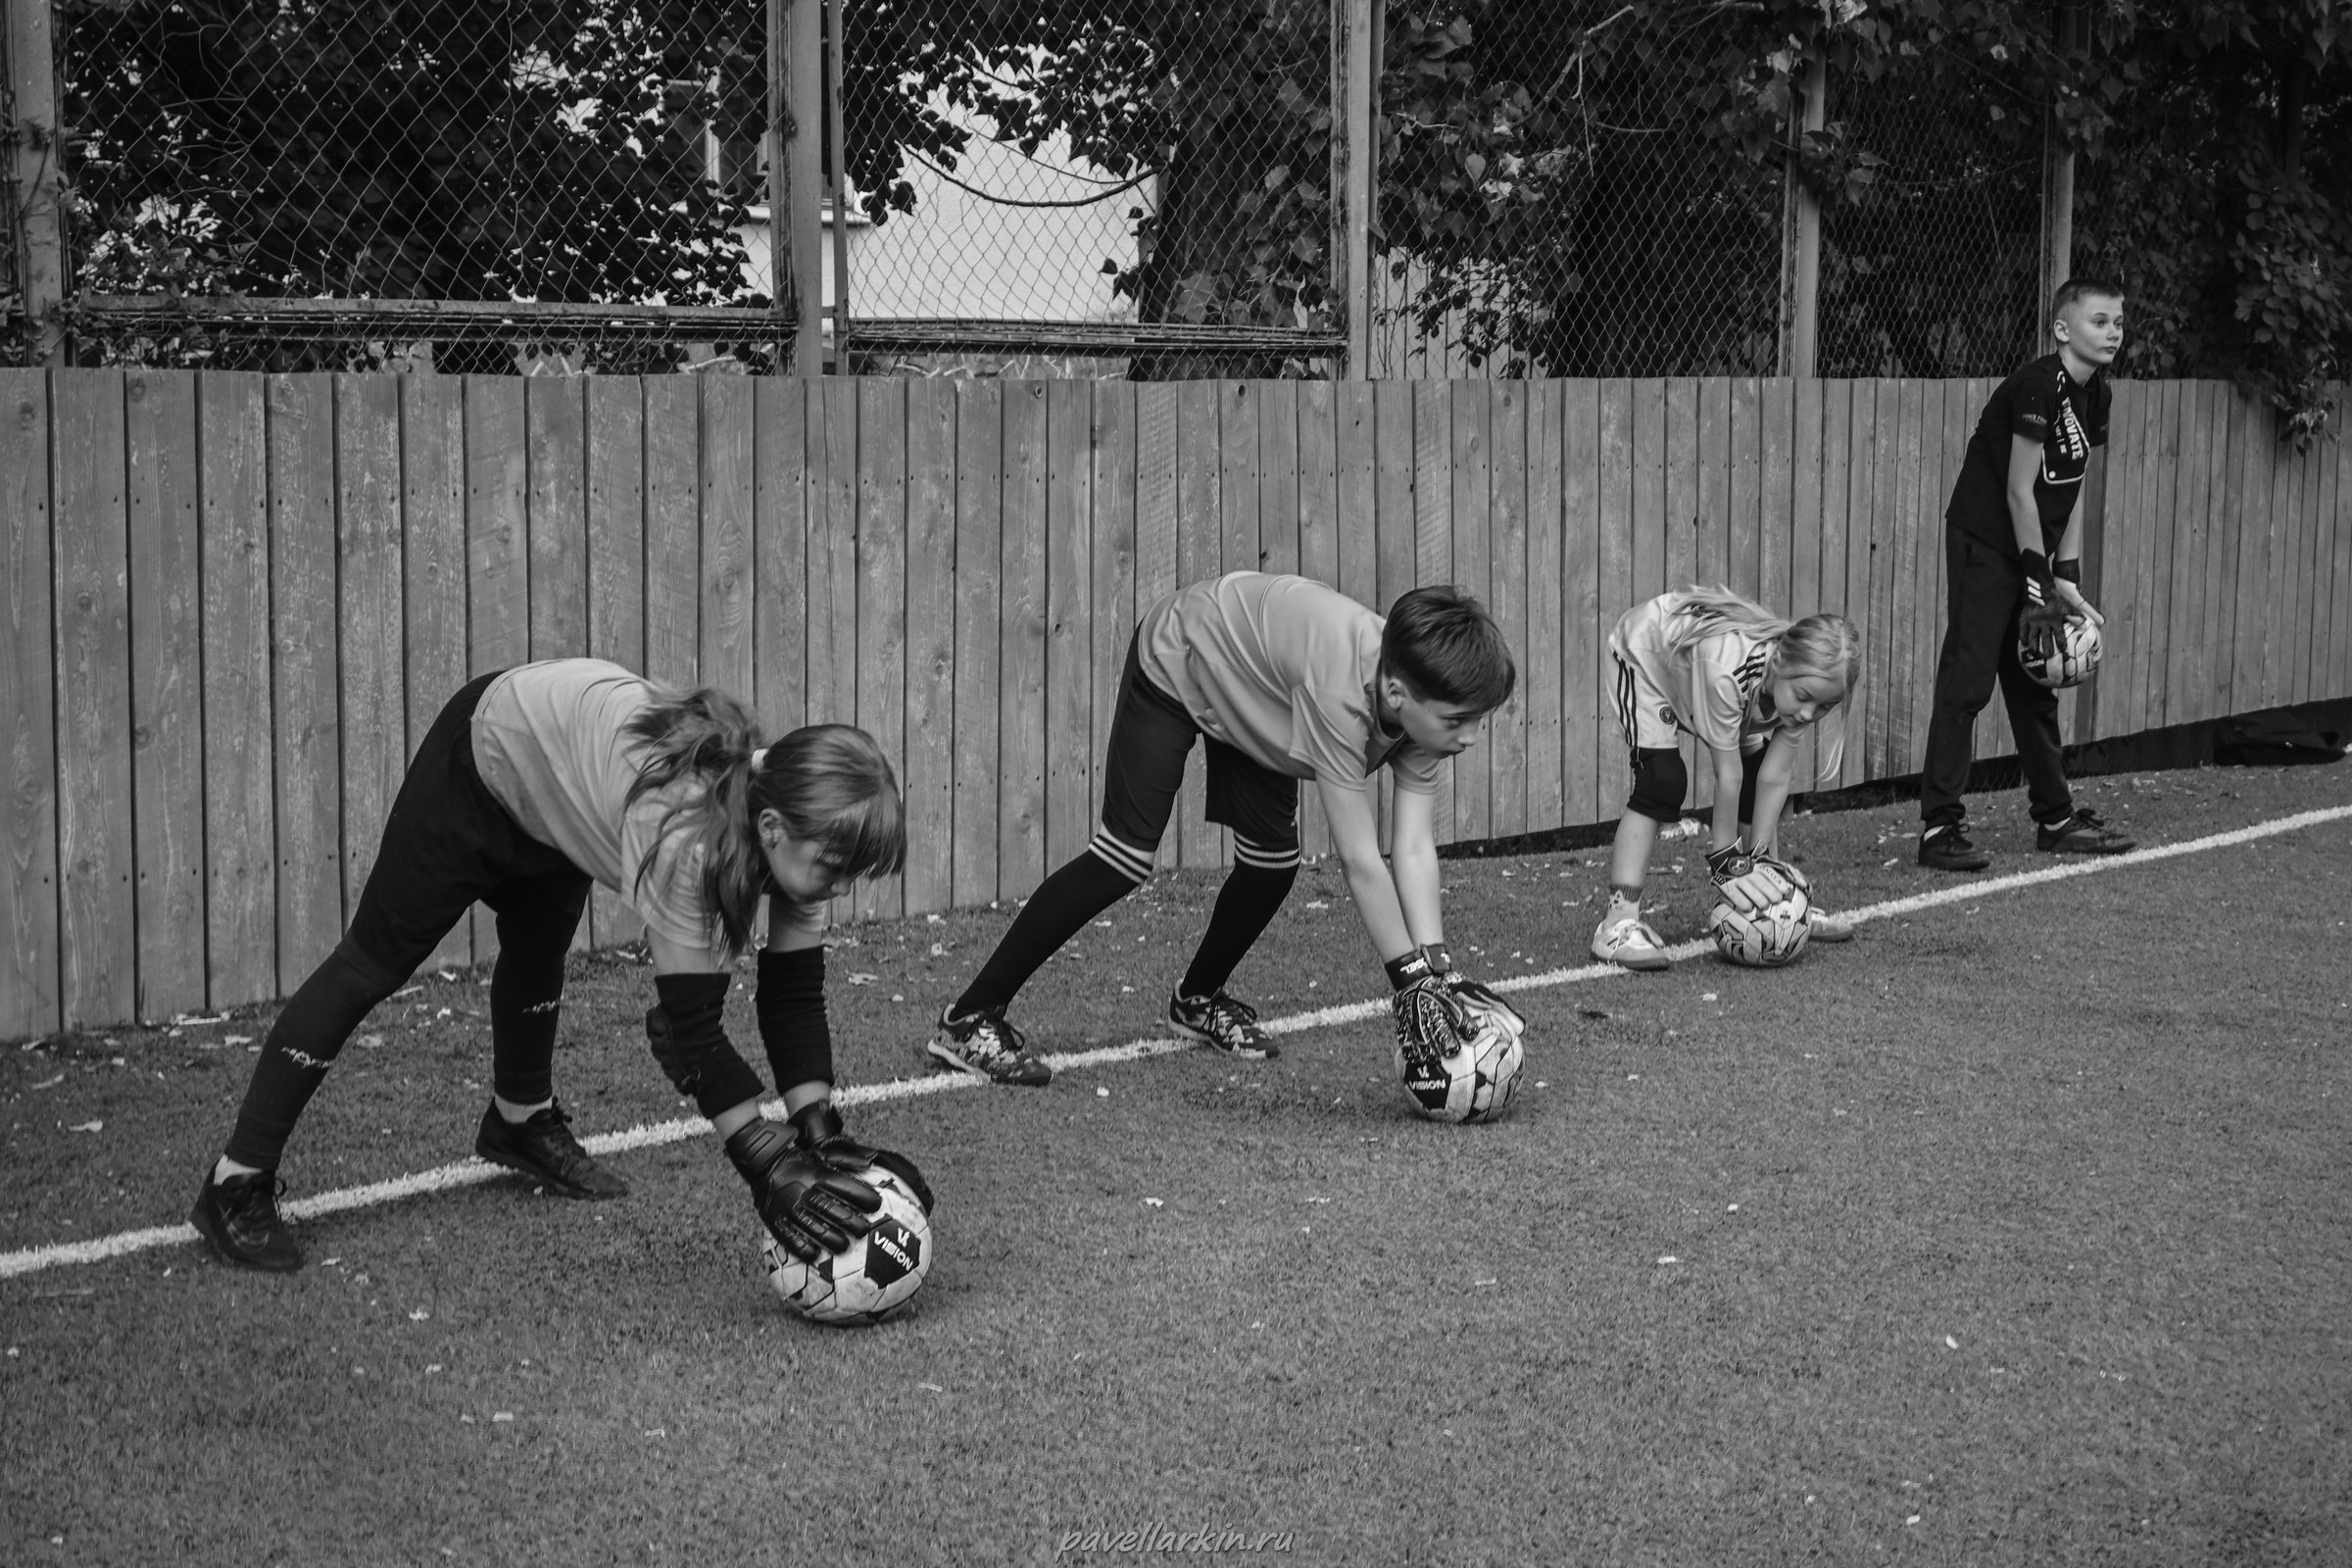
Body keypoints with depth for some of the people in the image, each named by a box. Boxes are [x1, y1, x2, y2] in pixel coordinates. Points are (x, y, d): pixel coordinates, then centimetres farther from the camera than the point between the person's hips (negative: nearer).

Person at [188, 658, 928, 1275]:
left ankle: (520, 1122, 51)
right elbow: (689, 1024, -43)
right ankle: (237, 1185, 8)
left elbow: (794, 991, -20)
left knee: (537, 951, 25)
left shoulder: (793, 817, -25)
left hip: (559, 776, 7)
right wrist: (772, 1170, -47)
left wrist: (823, 1140, -29)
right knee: (377, 960, 0)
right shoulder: (684, 834, -44)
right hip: (490, 751, -7)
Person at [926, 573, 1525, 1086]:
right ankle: (970, 1021, -9)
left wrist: (1438, 970, -32)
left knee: (1272, 860, 0)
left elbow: (1415, 849, -23)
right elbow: (1360, 861, -40)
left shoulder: (1423, 702, -22)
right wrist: (1411, 978, -38)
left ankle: (1199, 1000, 28)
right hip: (1177, 660, -7)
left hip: (1250, 684, 7)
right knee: (1126, 857, -14)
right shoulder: (1339, 692, -43)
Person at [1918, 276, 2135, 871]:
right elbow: (2020, 491, -18)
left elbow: (2073, 492, 10)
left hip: (2033, 552, 9)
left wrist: (2066, 580, 3)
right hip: (1984, 545, -9)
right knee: (1967, 682, -11)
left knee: (2035, 685, 16)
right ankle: (1939, 827, -11)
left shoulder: (2093, 395, 8)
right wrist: (2040, 582, -16)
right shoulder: (2039, 386, -19)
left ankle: (2055, 817, 24)